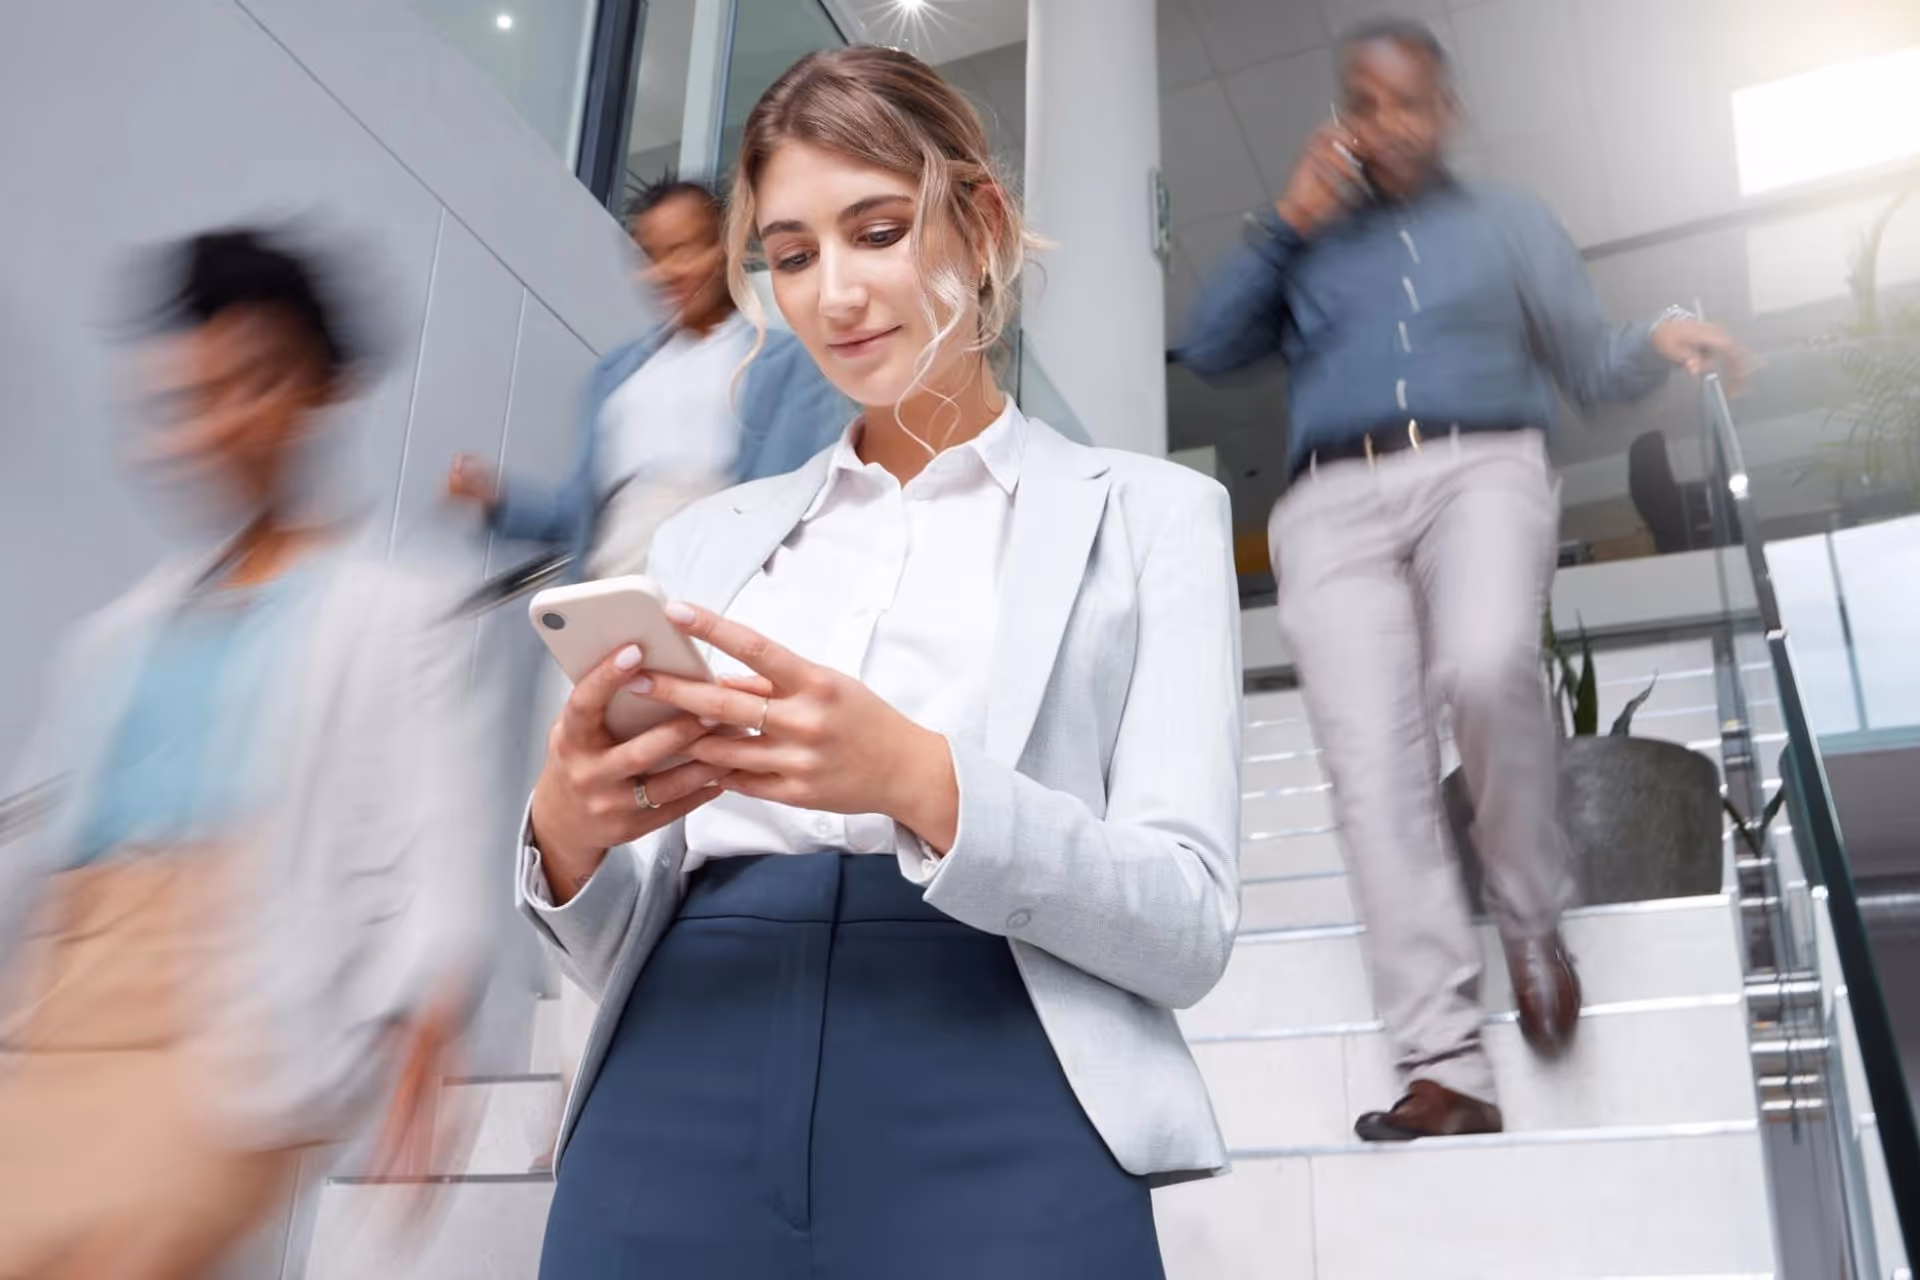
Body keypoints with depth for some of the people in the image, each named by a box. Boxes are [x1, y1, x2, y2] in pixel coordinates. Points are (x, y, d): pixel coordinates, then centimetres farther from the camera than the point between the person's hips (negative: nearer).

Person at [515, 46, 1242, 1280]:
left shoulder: (1147, 513, 7)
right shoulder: (708, 540, 16)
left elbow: (1189, 924, -3)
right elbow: (620, 942, 14)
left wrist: (921, 780, -19)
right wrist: (569, 834, -9)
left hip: (987, 1133, -3)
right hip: (675, 1122, 4)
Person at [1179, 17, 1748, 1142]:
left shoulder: (1508, 223, 25)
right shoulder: (1311, 241, 27)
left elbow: (1592, 367, 19)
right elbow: (1208, 351, 14)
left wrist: (1661, 342, -3)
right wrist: (1285, 227, 8)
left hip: (1481, 469, -1)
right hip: (1334, 504, 1)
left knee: (1486, 668, -34)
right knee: (1374, 768, -17)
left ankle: (1533, 918, -10)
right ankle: (1448, 1066, -19)